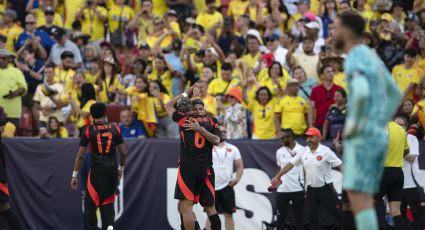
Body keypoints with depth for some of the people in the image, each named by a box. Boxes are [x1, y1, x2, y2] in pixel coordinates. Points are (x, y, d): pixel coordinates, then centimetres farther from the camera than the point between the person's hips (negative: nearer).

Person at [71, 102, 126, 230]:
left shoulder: (89, 130, -2)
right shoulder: (115, 129, 4)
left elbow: (80, 155, -3)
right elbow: (123, 152, 7)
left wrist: (74, 175, 2)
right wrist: (121, 168, 24)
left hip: (96, 170, -2)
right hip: (112, 169, 2)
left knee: (92, 203, 10)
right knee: (108, 202, 11)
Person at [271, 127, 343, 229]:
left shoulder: (325, 151, -11)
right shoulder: (304, 152, 4)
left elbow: (340, 165, -14)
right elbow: (291, 164, 12)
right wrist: (277, 176, 11)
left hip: (325, 188, -6)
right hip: (311, 189, 6)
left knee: (337, 213, -5)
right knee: (312, 216, 8)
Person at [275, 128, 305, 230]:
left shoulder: (302, 150, -4)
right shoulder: (280, 152, 7)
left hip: (298, 190, -3)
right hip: (282, 190, 3)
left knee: (299, 217, 3)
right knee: (281, 217, 4)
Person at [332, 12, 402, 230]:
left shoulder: (354, 60, -14)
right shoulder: (372, 57, 18)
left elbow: (361, 93, -35)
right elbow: (395, 95, 27)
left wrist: (354, 124, -19)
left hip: (362, 139, -9)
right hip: (377, 138, 9)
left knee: (358, 199, -10)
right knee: (362, 199, 11)